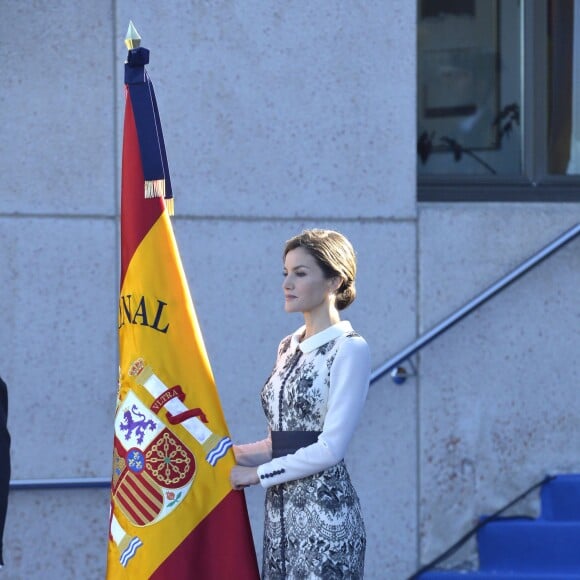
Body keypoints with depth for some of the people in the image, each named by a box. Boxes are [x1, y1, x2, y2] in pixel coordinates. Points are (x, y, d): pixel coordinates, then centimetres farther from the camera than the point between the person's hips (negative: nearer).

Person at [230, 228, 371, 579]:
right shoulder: (289, 348, 14)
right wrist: (235, 453, 4)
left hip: (325, 510, -7)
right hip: (282, 510, 7)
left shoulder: (349, 349, -9)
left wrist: (257, 474, -10)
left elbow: (330, 448, -15)